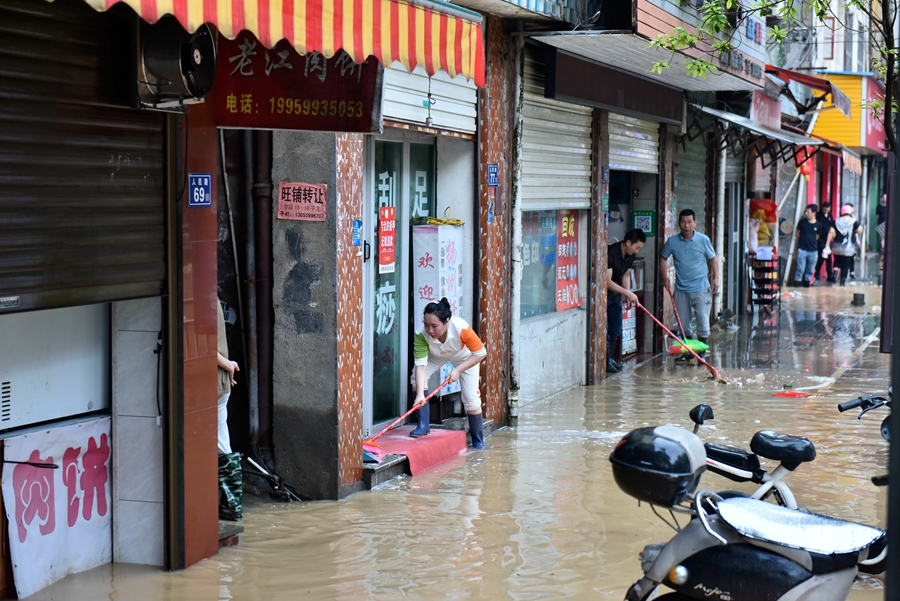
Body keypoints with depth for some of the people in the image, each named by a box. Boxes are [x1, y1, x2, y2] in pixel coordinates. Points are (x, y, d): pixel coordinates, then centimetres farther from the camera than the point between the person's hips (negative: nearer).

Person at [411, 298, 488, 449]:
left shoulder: (461, 328, -42)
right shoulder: (421, 335, -38)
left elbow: (480, 353, -28)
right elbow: (421, 365, -40)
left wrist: (458, 370, -33)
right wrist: (420, 394, -51)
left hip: (465, 358, -2)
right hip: (437, 356, 2)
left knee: (471, 399, -6)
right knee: (418, 376, -24)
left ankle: (478, 442, 16)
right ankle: (423, 426, -12)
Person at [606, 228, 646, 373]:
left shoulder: (631, 256, -2)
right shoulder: (611, 253, -28)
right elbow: (607, 281, -28)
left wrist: (628, 294, -5)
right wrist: (628, 293, -28)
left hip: (615, 292, 9)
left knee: (616, 328, 11)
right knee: (605, 330, -11)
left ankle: (609, 358, 21)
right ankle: (604, 362, -6)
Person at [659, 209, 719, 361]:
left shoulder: (703, 240, -6)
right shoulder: (672, 241, -2)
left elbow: (713, 259, 4)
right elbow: (663, 258, 12)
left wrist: (715, 278, -4)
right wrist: (664, 276, 4)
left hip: (701, 288, -2)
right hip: (681, 289, 2)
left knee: (703, 322, -3)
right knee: (684, 324, 10)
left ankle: (702, 353, 5)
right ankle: (687, 352, 23)